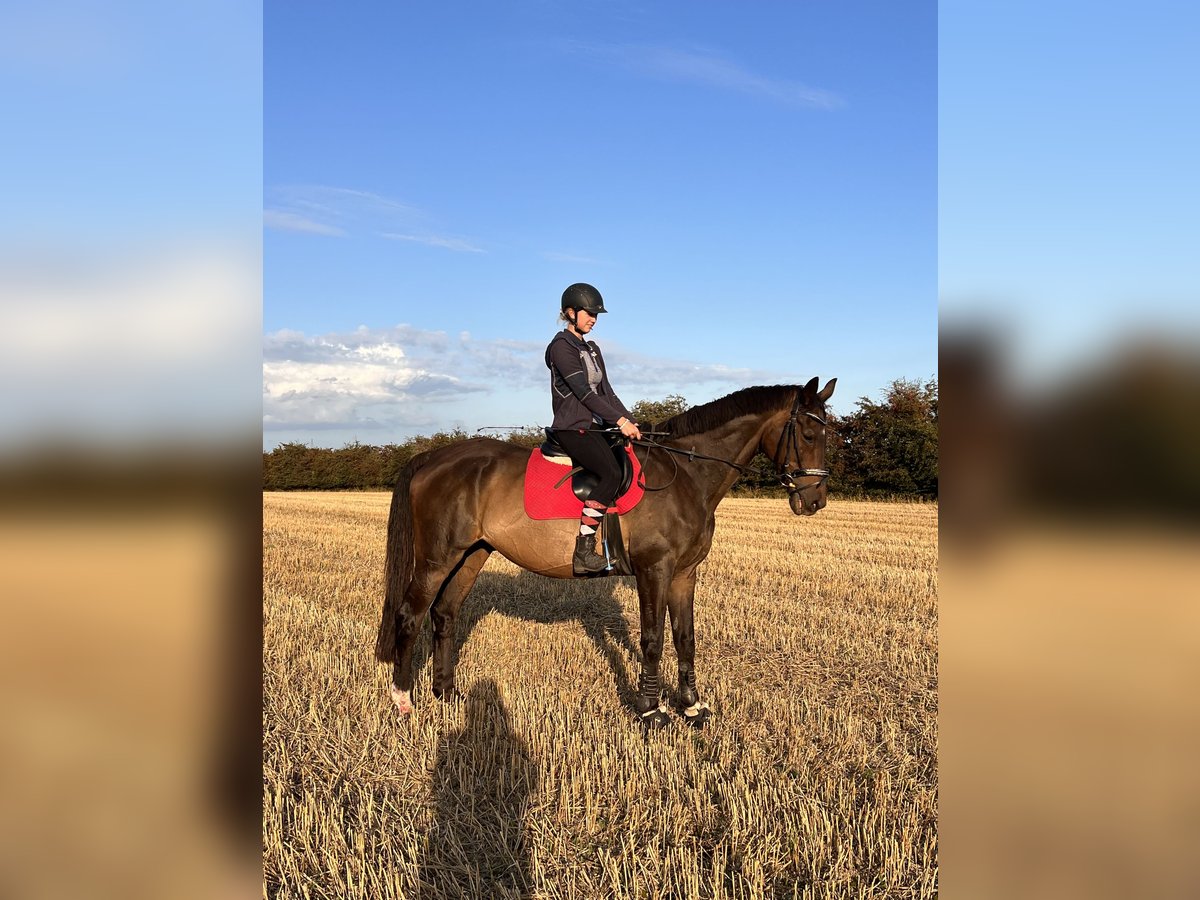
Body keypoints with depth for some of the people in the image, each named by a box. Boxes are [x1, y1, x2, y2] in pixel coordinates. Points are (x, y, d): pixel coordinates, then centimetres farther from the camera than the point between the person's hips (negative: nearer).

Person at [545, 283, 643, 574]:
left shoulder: (592, 349, 20)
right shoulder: (562, 346, -7)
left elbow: (606, 391, 16)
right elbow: (584, 392, -16)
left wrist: (630, 421, 3)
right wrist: (620, 420, -20)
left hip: (594, 427, 9)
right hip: (572, 428, -9)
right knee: (612, 474, -28)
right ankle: (583, 553, -27)